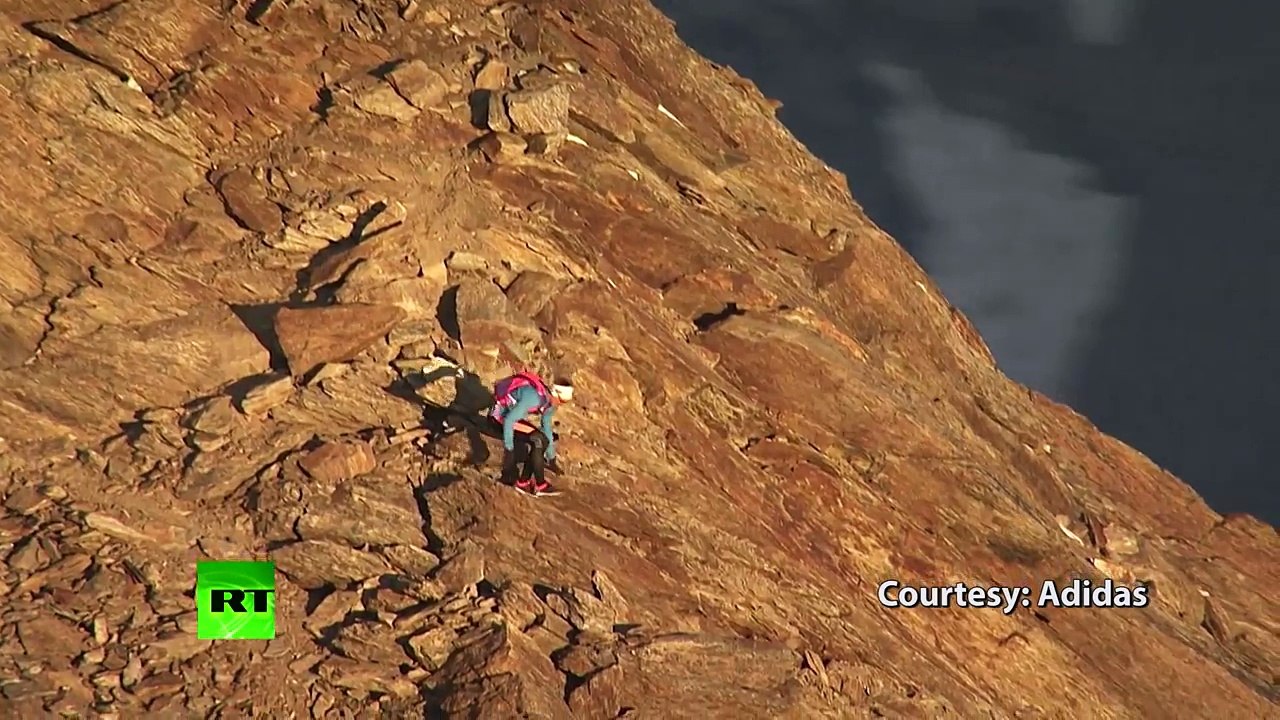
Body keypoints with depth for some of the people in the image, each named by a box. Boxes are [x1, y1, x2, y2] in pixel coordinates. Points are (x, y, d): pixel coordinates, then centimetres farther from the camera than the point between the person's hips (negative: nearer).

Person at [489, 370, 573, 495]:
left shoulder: (549, 402, -1)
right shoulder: (534, 397, -31)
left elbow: (546, 427, 13)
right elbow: (509, 420, -32)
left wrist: (551, 456, 16)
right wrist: (509, 448, -27)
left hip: (512, 415, 9)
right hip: (500, 415, -9)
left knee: (543, 441, -1)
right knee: (538, 440, -20)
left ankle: (523, 482, 3)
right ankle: (540, 486, -12)